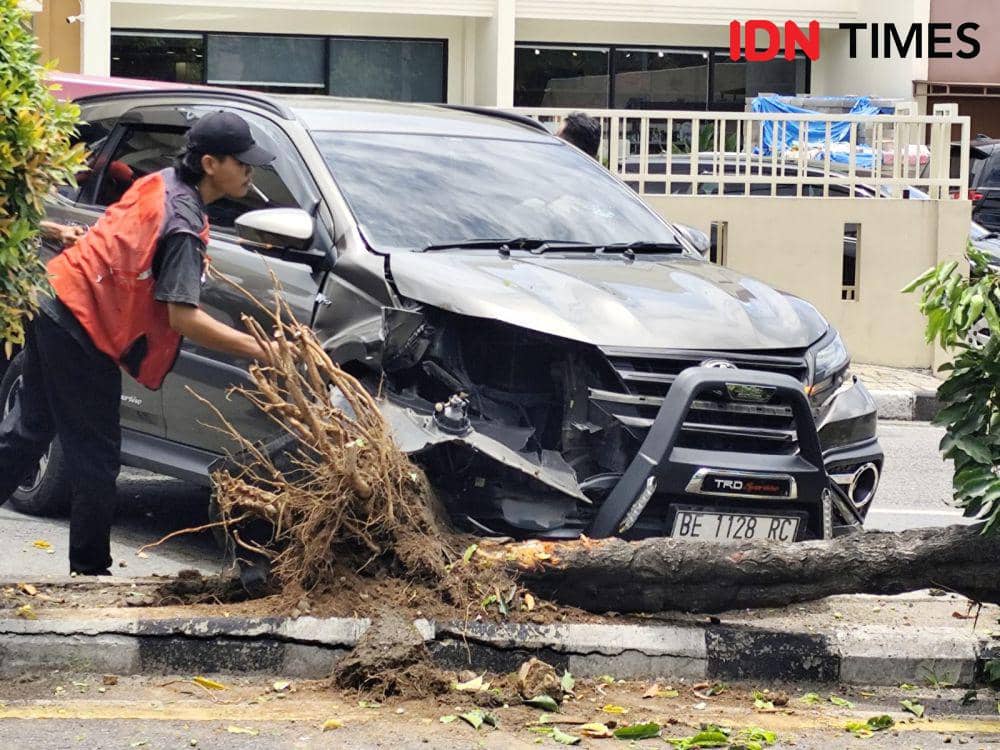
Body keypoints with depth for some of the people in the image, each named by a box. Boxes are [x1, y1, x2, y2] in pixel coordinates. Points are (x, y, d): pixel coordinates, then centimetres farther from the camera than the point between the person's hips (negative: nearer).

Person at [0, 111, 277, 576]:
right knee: (96, 457, 2)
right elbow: (184, 318, -25)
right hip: (82, 329, -9)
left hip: (53, 308, 9)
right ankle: (90, 569, 12)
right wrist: (258, 349, -24)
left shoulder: (161, 184, 6)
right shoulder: (184, 223, -21)